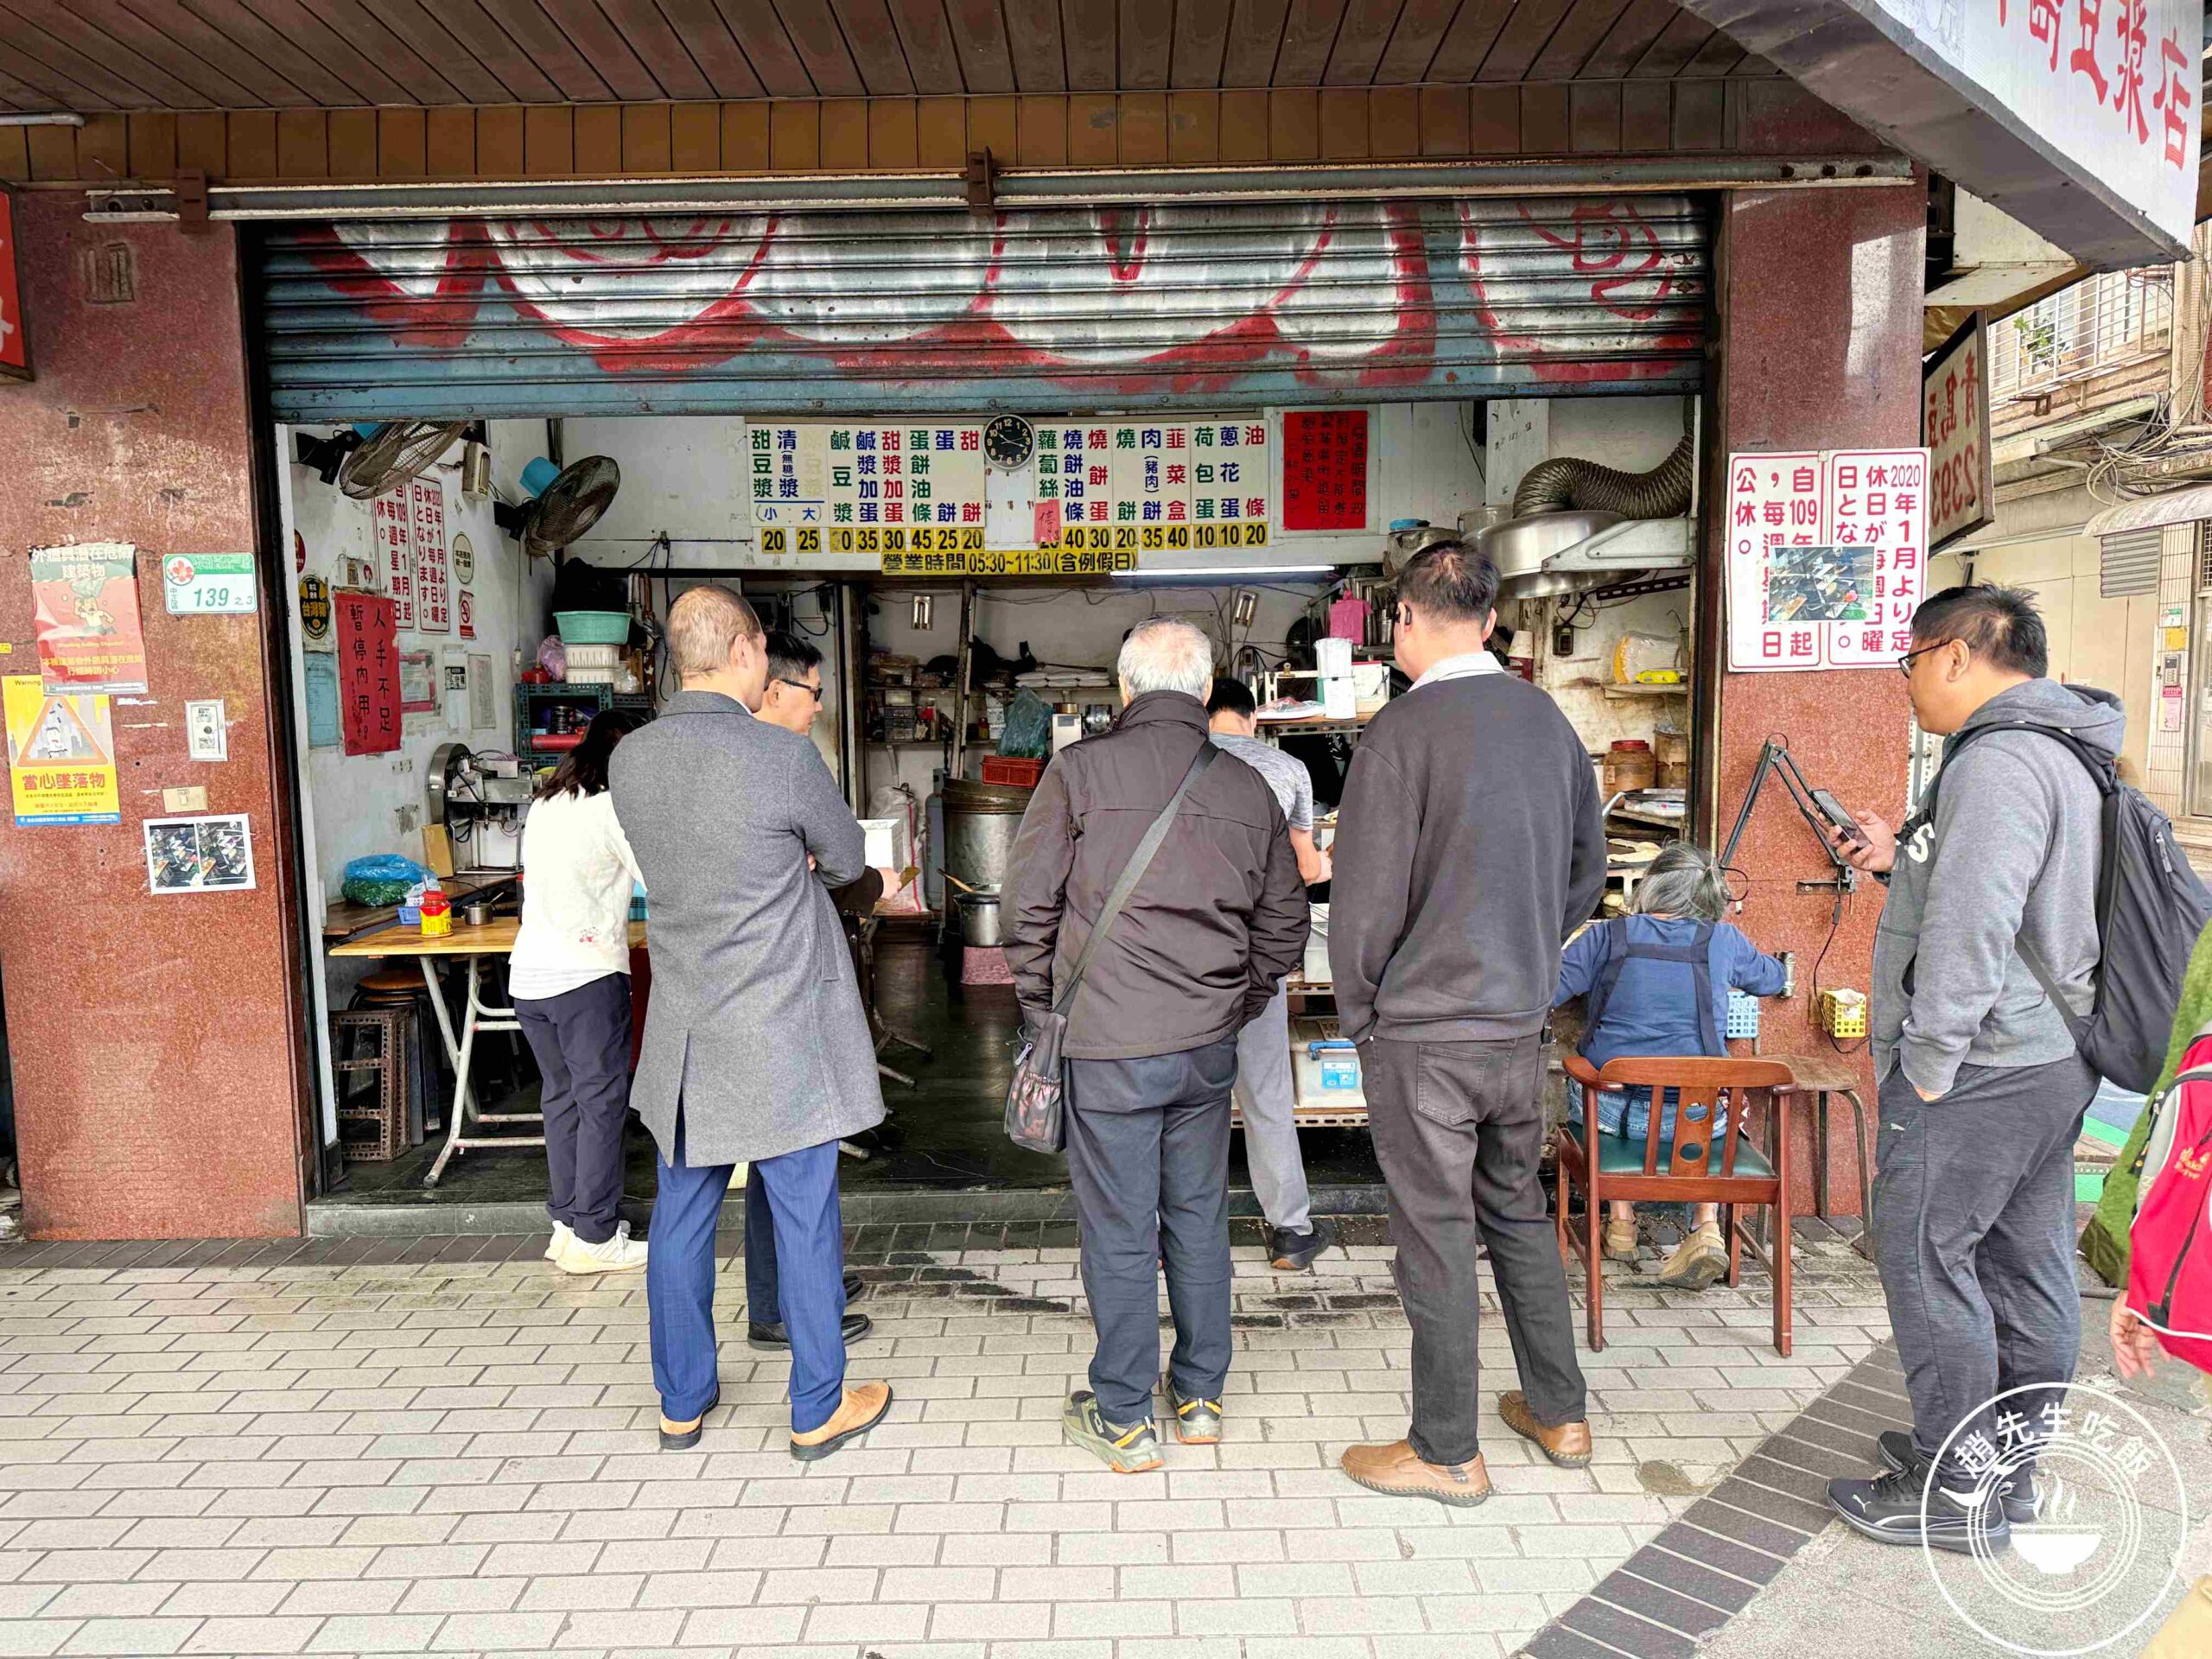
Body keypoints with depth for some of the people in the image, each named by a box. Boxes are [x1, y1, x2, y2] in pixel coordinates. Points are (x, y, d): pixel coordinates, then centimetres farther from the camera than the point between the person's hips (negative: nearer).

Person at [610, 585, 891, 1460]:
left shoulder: (630, 760, -2)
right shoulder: (785, 757, -19)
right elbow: (847, 860, -1)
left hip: (684, 1034, 6)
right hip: (782, 1035, -5)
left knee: (681, 1217, 16)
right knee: (805, 1222, 8)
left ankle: (682, 1401, 32)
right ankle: (819, 1410, 21)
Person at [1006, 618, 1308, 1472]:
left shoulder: (1080, 770, -8)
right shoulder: (1247, 786, 4)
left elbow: (1031, 903, -6)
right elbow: (1285, 922, 10)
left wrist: (1040, 1005, 8)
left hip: (1110, 1046, -4)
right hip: (1209, 1046, 4)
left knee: (1119, 1229, 7)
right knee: (1199, 1216, 17)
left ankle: (1122, 1419, 20)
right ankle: (1200, 1397, 31)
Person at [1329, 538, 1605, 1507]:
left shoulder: (1404, 728, -17)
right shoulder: (1550, 720, 4)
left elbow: (1366, 894, -17)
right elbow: (1586, 873, 13)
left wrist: (1357, 1010, -3)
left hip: (1421, 1033, -7)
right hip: (1521, 1026, 7)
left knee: (1435, 1237, 5)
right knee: (1518, 1211, 21)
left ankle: (1447, 1454, 19)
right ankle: (1558, 1413, 34)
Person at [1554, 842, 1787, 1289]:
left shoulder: (1607, 936, -1)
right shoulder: (1723, 940, 4)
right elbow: (1773, 979, 24)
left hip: (1613, 1111, 0)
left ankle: (1621, 1221, 33)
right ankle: (1707, 1225, 18)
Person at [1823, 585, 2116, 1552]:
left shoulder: (1997, 761, -19)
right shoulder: (2063, 754, 15)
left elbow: (1971, 931, -26)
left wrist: (1925, 1066, -20)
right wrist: (1903, 860, 14)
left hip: (1980, 1065, -10)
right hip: (2053, 1058, 10)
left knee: (1925, 1255, -1)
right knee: (2027, 1263, 16)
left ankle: (1957, 1491, 8)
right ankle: (2012, 1467, 29)